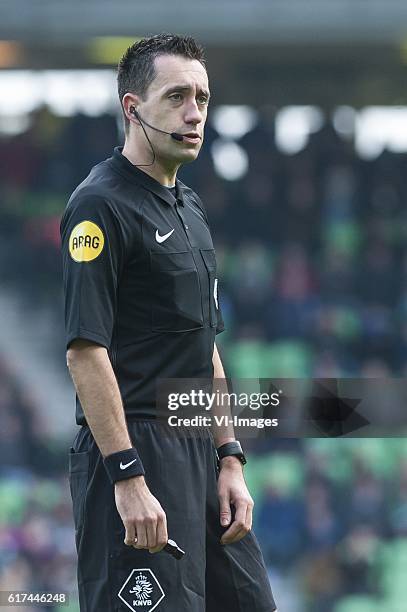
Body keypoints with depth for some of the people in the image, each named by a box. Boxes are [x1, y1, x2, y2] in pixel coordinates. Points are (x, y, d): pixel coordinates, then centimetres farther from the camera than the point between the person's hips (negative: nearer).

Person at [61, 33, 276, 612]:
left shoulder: (189, 207, 16)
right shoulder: (101, 206, -13)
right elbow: (85, 349, -19)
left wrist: (230, 459, 13)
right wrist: (128, 477, -23)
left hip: (200, 455, 9)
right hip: (133, 455, -9)